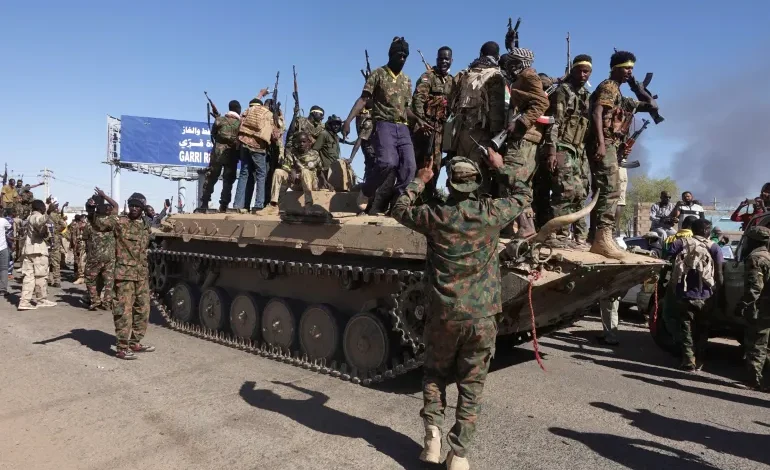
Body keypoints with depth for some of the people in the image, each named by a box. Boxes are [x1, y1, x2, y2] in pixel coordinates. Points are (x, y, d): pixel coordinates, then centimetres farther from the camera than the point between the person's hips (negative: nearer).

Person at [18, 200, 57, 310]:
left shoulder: (29, 217, 22)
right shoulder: (38, 216, -5)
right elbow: (39, 222, -32)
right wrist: (48, 214, -45)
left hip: (27, 250, 8)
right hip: (38, 250, -8)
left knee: (28, 276, 4)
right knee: (41, 276, 2)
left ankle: (24, 301, -3)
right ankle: (41, 300, 10)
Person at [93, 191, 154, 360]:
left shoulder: (146, 226, 12)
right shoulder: (119, 222, -6)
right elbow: (98, 224, -20)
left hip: (142, 275, 7)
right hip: (125, 273, -7)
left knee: (143, 310, 12)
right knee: (124, 311, -5)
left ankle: (135, 343, 24)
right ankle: (122, 348, 2)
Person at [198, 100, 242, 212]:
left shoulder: (219, 119, 4)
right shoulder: (241, 123, 0)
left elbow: (213, 134, 12)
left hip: (218, 153, 1)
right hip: (232, 155, -1)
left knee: (210, 179, 6)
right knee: (228, 181, 3)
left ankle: (204, 205, 4)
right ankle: (223, 206, -3)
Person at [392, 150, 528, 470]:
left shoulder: (434, 215, -6)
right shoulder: (491, 213, -4)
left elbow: (399, 209, 14)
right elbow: (523, 197, 17)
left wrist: (420, 181, 24)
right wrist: (502, 168, 27)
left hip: (443, 315, 0)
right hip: (481, 317, 0)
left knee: (434, 374, 22)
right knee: (471, 387, 11)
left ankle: (433, 431, 10)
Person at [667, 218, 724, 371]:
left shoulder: (680, 243, 2)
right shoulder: (714, 247, 0)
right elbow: (719, 276, 0)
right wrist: (721, 297, 7)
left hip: (684, 296, 0)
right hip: (705, 297, 0)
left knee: (687, 329, 11)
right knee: (702, 330, 17)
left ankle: (688, 362, 10)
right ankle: (699, 361, 22)